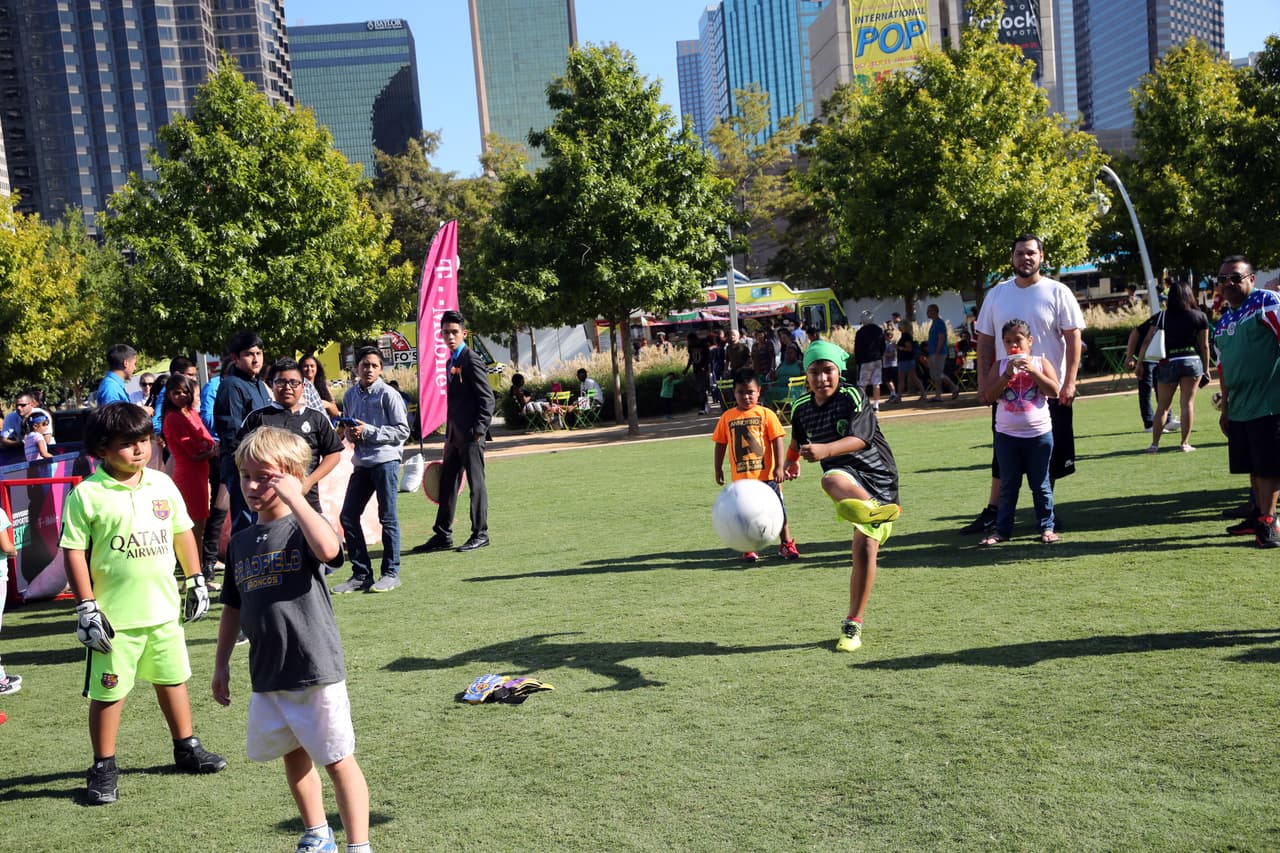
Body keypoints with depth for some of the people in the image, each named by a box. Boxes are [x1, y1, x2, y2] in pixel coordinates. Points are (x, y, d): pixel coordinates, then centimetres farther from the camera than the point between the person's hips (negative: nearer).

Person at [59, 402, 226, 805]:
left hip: (164, 609, 5)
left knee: (173, 679, 18)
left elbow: (182, 532, 12)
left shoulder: (162, 484, 3)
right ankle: (103, 768, 21)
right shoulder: (87, 495, -12)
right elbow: (74, 552, -11)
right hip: (114, 617, -4)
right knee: (108, 692, 5)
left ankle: (186, 748, 34)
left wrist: (196, 580, 12)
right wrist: (86, 608, -13)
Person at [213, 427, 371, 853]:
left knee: (338, 759, 1)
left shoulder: (303, 526, -10)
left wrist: (294, 498, -28)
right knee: (294, 756, 20)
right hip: (266, 674, 7)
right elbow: (234, 608, 18)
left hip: (315, 669, -7)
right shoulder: (242, 542, 9)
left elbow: (328, 549, -35)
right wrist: (221, 662, 18)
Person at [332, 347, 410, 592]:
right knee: (348, 516, 4)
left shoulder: (388, 394, -6)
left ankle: (391, 573, 9)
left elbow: (402, 430, -9)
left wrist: (368, 431, -13)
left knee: (388, 517, -1)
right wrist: (349, 433, -1)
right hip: (361, 462, 6)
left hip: (386, 459, -6)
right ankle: (361, 574, 15)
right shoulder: (350, 396, 11)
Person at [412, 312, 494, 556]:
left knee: (476, 483, -1)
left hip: (470, 434, -9)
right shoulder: (451, 362, 17)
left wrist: (479, 430, -18)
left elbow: (487, 398, -14)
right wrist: (448, 434, 17)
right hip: (454, 434, 9)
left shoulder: (471, 360, -10)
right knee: (447, 483, 11)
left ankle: (480, 534, 7)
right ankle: (443, 535, 18)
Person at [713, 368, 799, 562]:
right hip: (741, 477, 2)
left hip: (767, 474, -2)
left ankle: (786, 544, 19)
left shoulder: (766, 414, -3)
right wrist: (718, 469, 9)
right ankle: (748, 549, 21)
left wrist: (779, 467, -11)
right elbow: (720, 444, 10)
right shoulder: (727, 417, 3)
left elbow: (777, 441, -5)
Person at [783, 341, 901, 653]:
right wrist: (792, 461, 10)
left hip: (878, 477, -3)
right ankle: (872, 508, -67)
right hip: (846, 476, 3)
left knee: (865, 549, -11)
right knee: (831, 479, -36)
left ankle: (853, 625, 3)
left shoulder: (853, 397, -13)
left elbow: (859, 438, -30)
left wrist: (824, 449, -45)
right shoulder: (801, 409, 3)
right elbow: (798, 441, 26)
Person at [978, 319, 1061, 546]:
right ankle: (1002, 529, 15)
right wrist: (1007, 375, -17)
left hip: (1039, 434, -1)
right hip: (1007, 435, 1)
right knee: (1008, 485, 9)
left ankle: (1047, 527, 17)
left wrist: (1033, 371, -18)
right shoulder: (1000, 366, 3)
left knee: (1041, 485, 8)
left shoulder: (1040, 363, 1)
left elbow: (1054, 391, -11)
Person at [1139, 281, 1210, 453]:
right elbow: (1204, 345, 5)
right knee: (1187, 403, 4)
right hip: (1192, 361, 1)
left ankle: (1154, 443, 10)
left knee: (1162, 406, 8)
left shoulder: (1163, 316, -2)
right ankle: (1185, 443, 4)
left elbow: (1147, 341, -5)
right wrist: (1206, 368, 12)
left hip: (1168, 363, 0)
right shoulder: (1200, 316, 2)